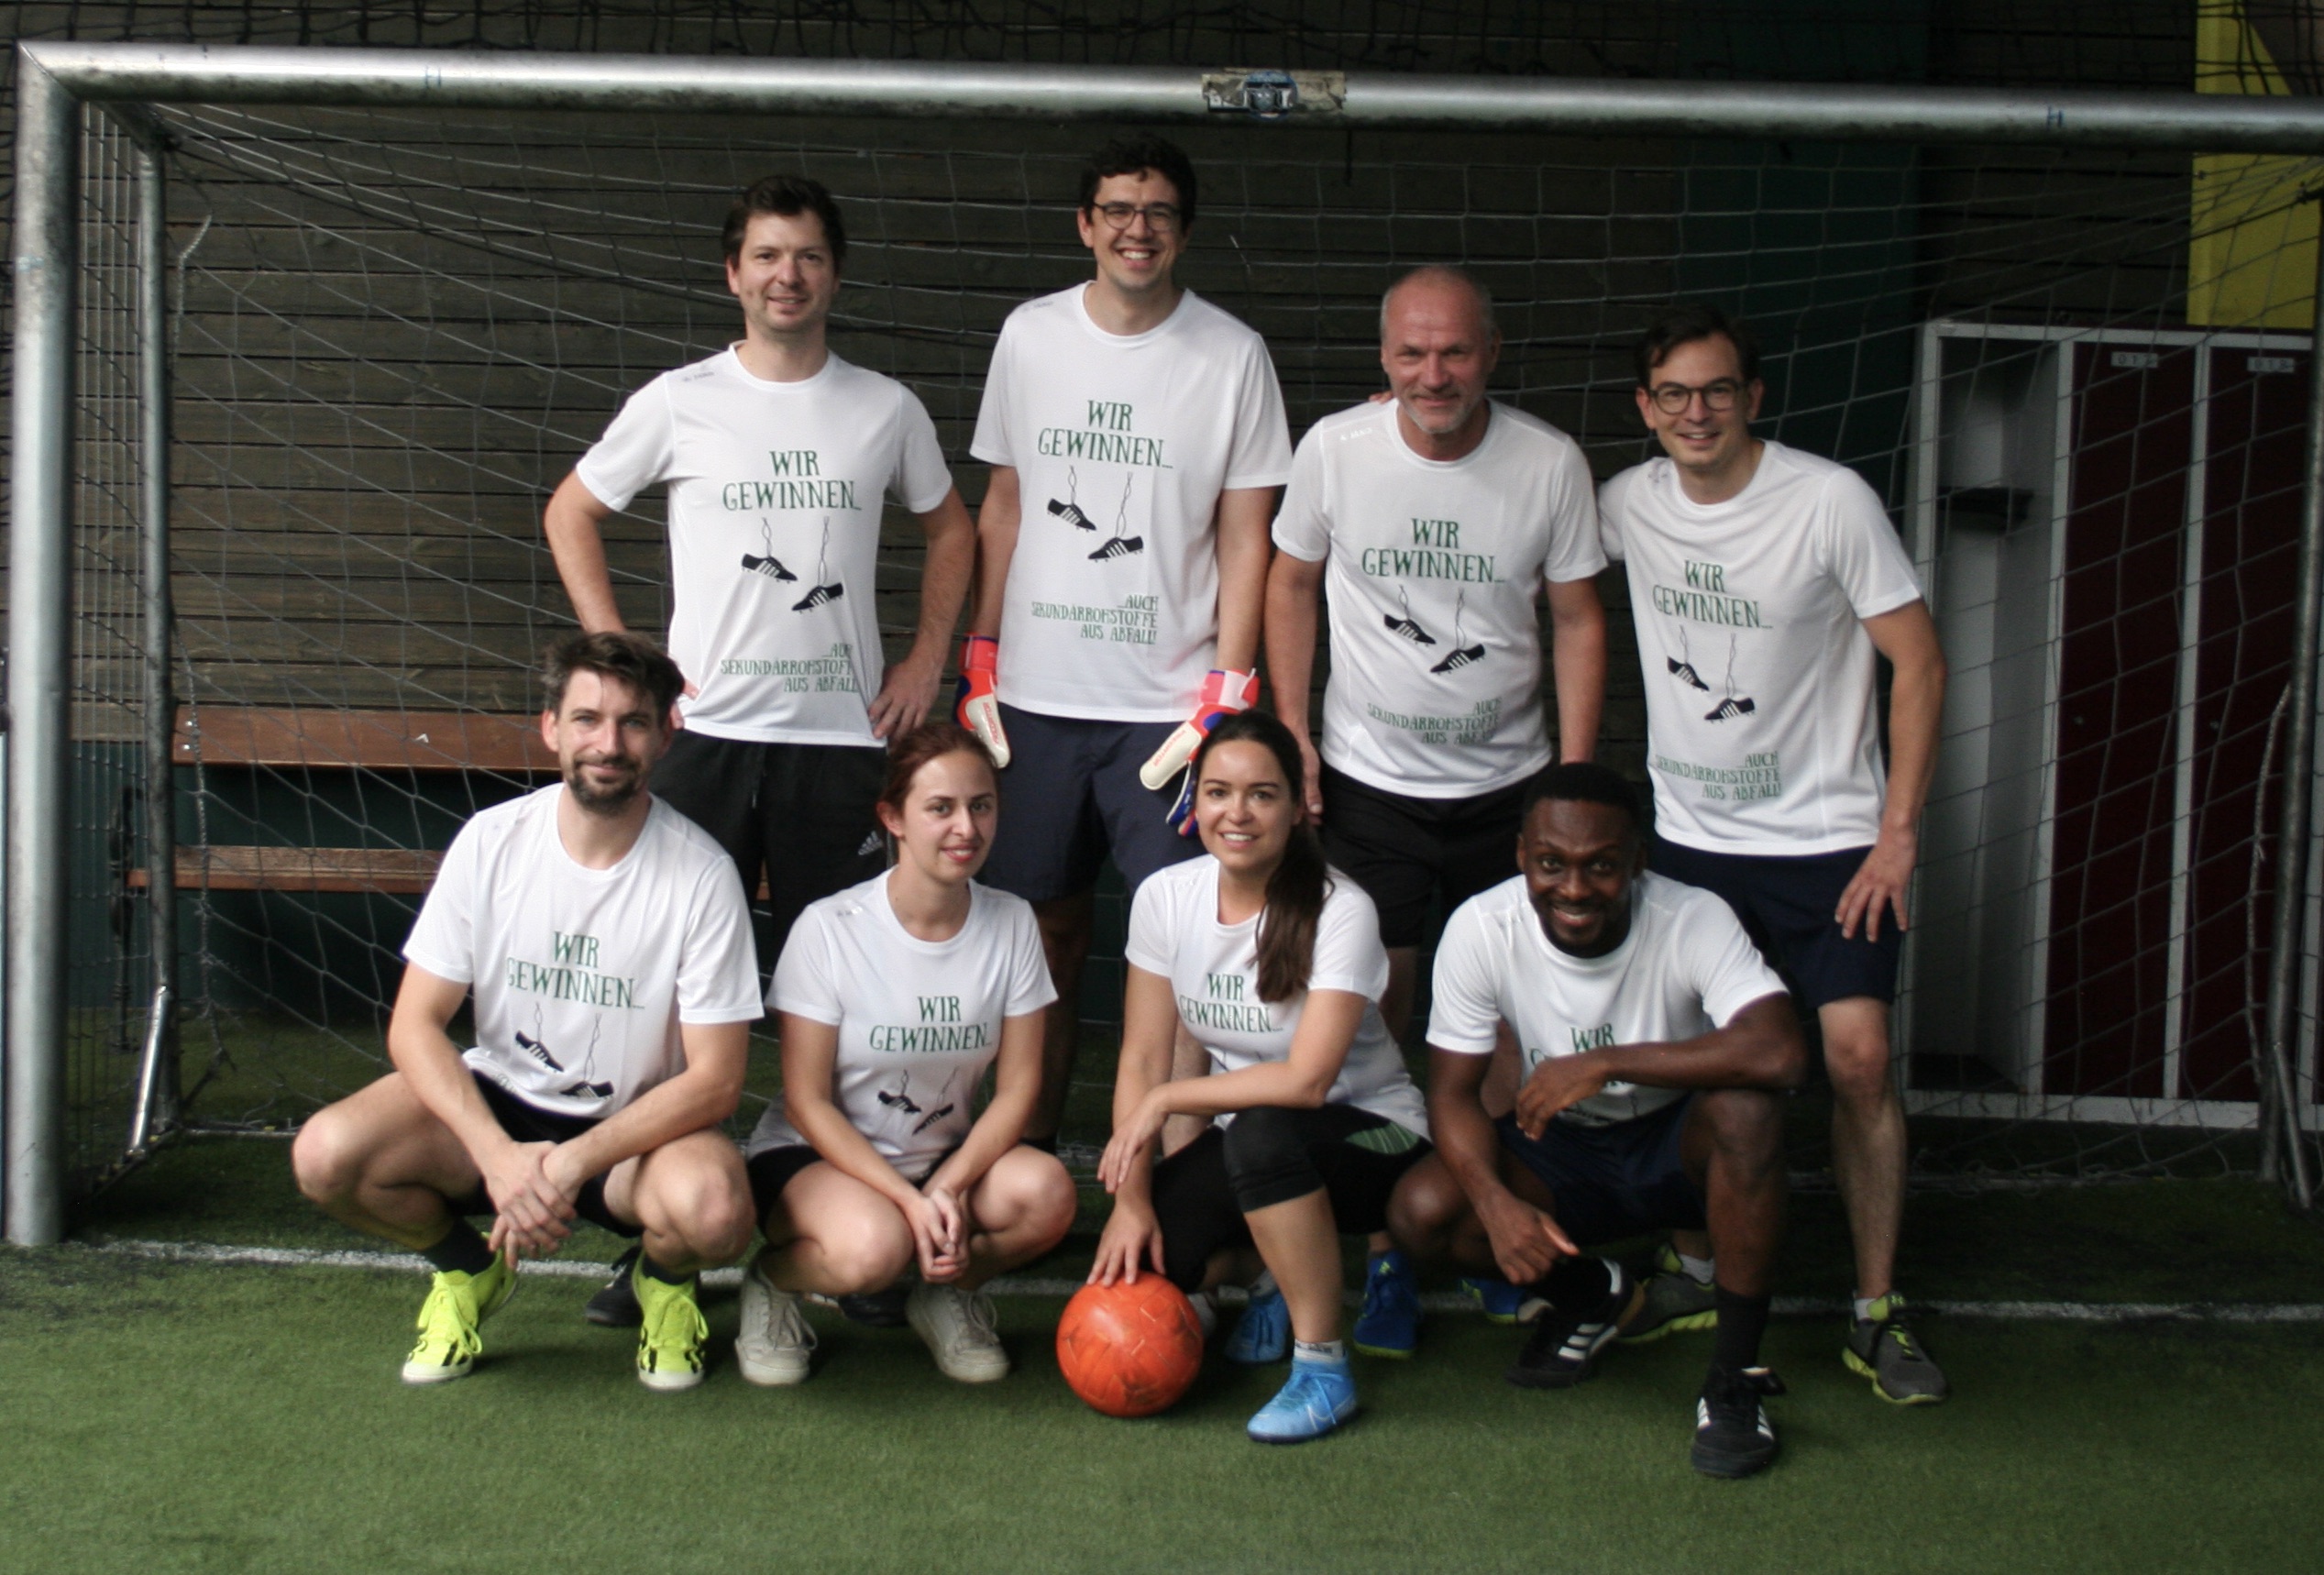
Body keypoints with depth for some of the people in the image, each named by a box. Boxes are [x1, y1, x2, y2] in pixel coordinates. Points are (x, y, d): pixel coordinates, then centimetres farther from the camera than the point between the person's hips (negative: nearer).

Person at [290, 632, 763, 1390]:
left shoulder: (700, 874, -16)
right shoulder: (492, 842, -8)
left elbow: (715, 1079, -15)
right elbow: (414, 1025, -7)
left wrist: (570, 1163, -27)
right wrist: (499, 1155, -24)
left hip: (638, 1127, -2)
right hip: (497, 1101, 2)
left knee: (714, 1210, -35)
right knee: (326, 1153, -24)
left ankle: (663, 1279, 6)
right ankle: (469, 1268, 9)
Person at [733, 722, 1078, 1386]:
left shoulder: (1011, 925, -5)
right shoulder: (829, 929, -15)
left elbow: (1017, 1088, -5)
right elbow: (807, 1102, -13)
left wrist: (948, 1190, -21)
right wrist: (908, 1199, -23)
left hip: (951, 1159, 4)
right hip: (819, 1156, -4)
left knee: (1046, 1193, -28)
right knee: (872, 1248, -37)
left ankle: (948, 1288, 3)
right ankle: (772, 1278, -1)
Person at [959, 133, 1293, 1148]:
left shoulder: (1232, 356, -2)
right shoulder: (1030, 337, 5)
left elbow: (1246, 536, -1)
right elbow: (1003, 506, 12)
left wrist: (1226, 693, -7)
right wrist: (979, 660, 8)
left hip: (1168, 702, -2)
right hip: (1037, 693, 3)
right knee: (1045, 924, 11)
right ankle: (1032, 1146, 23)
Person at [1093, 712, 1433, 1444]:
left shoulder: (1340, 911, -21)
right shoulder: (1164, 897, -6)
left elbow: (1305, 1080, -29)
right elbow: (1142, 1059, -6)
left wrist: (1166, 1099, -22)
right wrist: (1131, 1199, -14)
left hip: (1369, 1136, -5)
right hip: (1244, 1132, 5)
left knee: (1261, 1132, -37)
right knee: (1141, 1260, -18)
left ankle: (1323, 1365, -21)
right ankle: (1280, 1274, 15)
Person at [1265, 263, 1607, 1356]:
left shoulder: (1550, 464, -7)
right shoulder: (1335, 448, -6)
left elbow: (1578, 620, 1)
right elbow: (1291, 584, 6)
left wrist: (1573, 781, -4)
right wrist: (1291, 732, -1)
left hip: (1507, 785, 1)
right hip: (1367, 782, 0)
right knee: (1374, 1023, 0)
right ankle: (1387, 1254, 12)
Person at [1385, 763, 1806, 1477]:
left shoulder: (1692, 920, -25)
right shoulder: (1481, 929, -17)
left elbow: (1780, 1053, -40)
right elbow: (1452, 1092, -13)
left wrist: (1604, 1063, -38)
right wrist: (1495, 1202, -32)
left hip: (1678, 1147, -2)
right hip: (1561, 1154, 3)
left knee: (1747, 1108, -36)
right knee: (1421, 1211, -22)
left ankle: (1734, 1376, -20)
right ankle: (1592, 1296, 8)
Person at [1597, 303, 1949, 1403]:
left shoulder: (1831, 502, -13)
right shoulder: (1630, 504, 0)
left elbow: (1919, 664, -9)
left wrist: (1897, 832, -11)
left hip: (1825, 839, -4)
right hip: (1687, 836, 4)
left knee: (1857, 1057, -11)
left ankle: (1876, 1311, 0)